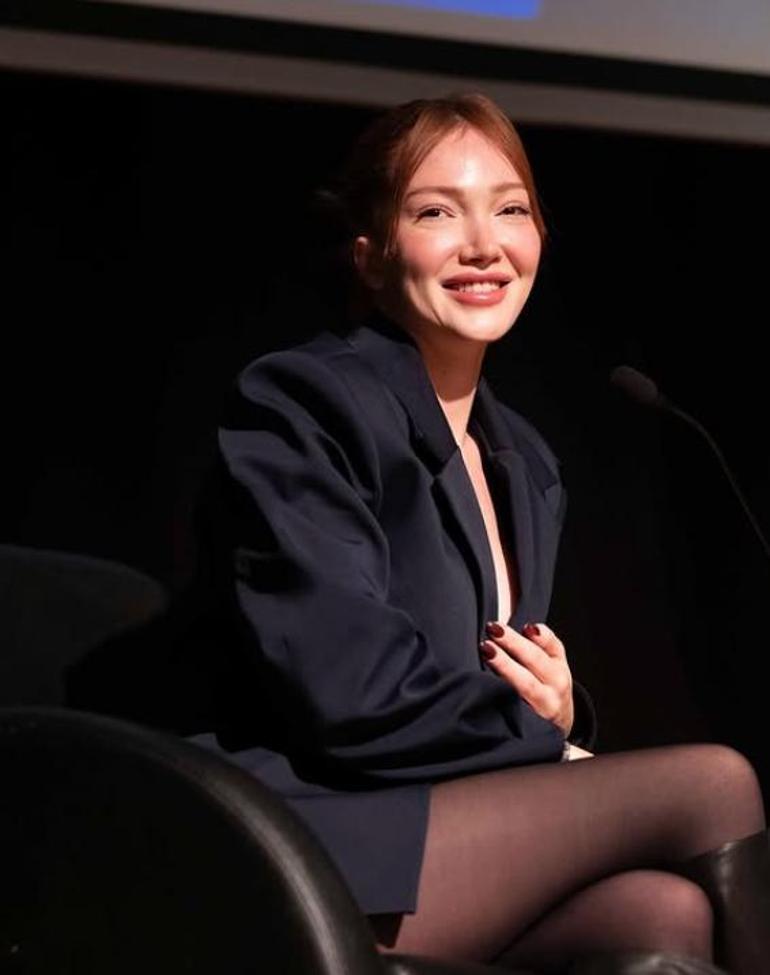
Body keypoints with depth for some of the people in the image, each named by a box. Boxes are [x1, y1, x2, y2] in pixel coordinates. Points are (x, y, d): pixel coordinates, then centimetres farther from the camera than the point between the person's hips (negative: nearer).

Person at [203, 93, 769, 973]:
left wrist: (561, 711, -3)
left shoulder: (523, 462, 16)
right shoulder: (297, 405, -8)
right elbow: (349, 693, -17)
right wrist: (551, 743, -6)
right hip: (310, 856, -7)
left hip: (464, 838, 7)